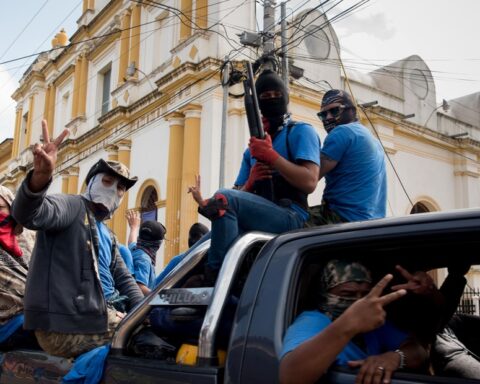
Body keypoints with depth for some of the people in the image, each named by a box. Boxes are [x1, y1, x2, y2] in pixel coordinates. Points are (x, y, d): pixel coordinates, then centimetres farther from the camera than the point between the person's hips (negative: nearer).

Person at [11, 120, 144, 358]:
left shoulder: (108, 236, 23)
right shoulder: (73, 207, -5)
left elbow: (123, 279, 23)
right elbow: (28, 214, -25)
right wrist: (41, 177, -47)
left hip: (100, 318, 9)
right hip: (68, 327, -9)